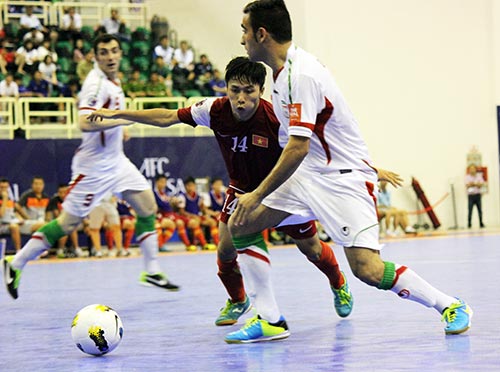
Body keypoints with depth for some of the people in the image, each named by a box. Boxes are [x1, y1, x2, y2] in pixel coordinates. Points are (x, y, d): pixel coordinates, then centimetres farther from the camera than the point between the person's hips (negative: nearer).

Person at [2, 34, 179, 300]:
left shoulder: (112, 81, 9)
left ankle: (152, 271, 13)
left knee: (148, 207, 5)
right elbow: (85, 123, -33)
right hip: (94, 165, -9)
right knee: (68, 223, -4)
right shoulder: (96, 83, -21)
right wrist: (123, 119, -30)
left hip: (115, 160, 9)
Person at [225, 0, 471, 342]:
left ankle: (451, 306, -1)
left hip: (344, 178, -10)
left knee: (368, 270, -19)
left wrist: (258, 195, -20)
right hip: (307, 174, 10)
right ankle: (269, 320, 4)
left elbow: (298, 149, -26)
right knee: (240, 226, -1)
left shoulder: (300, 74, -22)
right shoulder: (283, 70, 7)